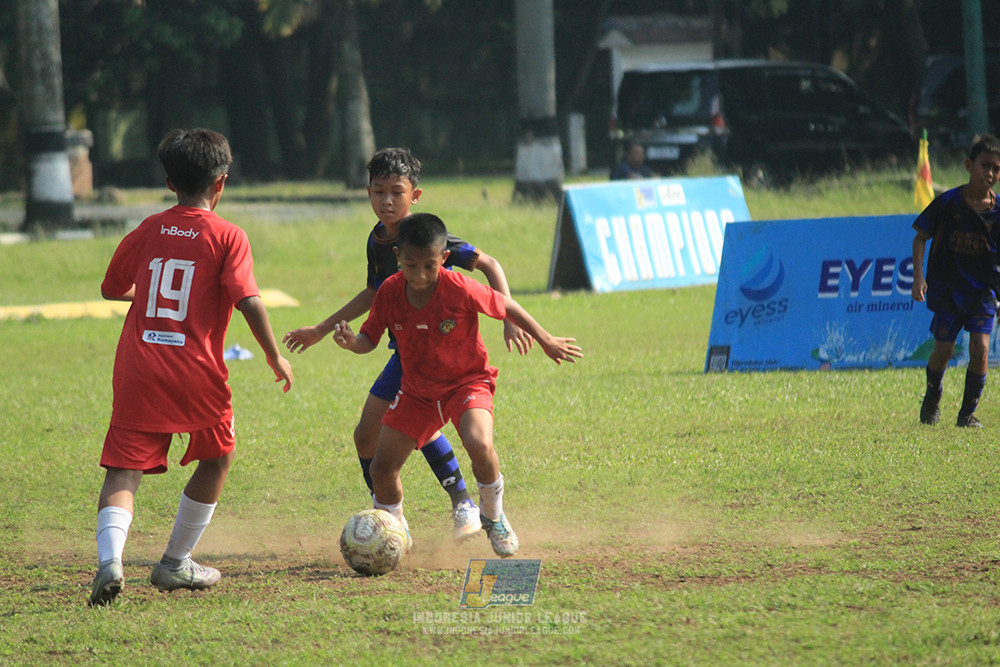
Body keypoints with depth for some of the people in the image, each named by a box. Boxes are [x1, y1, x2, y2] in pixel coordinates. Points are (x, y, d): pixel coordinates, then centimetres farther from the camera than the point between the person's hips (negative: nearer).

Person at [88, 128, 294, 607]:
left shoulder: (147, 232, 9)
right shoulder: (227, 236, -3)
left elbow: (112, 289, 21)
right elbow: (248, 301, -12)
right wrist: (275, 356, -1)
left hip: (139, 371, 2)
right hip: (197, 373, -2)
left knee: (123, 469, -1)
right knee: (217, 458, 22)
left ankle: (109, 557, -28)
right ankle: (175, 564, 25)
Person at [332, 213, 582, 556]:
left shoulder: (460, 290, -24)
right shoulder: (390, 292, -14)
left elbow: (506, 306, -9)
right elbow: (369, 338, -4)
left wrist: (546, 341, 0)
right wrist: (351, 342, -28)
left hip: (467, 382, -4)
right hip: (417, 391, 4)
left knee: (479, 445, -32)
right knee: (382, 468, -2)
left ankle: (494, 518, -3)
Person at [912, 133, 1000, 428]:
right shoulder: (948, 202, -9)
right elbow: (920, 238, -1)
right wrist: (918, 277, -9)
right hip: (946, 288, -1)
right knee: (943, 350, -2)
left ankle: (968, 412, 3)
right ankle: (932, 396, 30)